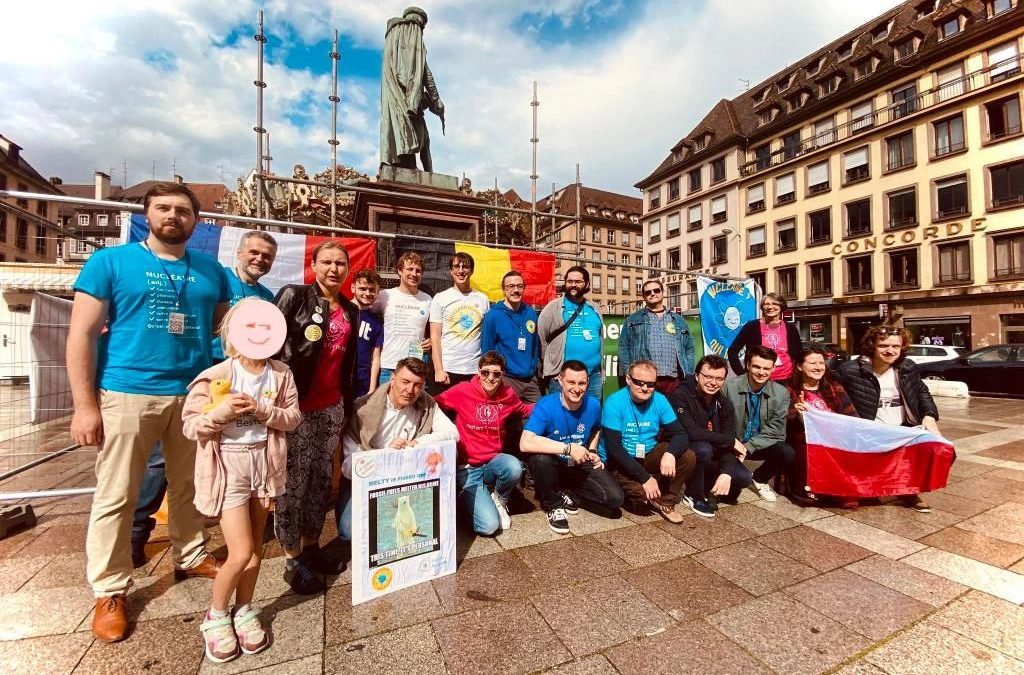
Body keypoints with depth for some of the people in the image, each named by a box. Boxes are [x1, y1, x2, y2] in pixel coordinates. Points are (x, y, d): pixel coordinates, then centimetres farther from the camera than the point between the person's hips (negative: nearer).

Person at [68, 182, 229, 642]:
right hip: (127, 394, -2)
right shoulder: (110, 261, 0)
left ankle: (191, 557, 34)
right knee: (116, 496, 7)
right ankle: (110, 590, 24)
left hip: (194, 394, 3)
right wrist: (85, 405, -9)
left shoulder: (211, 270, 9)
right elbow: (81, 334, -3)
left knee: (189, 487, 15)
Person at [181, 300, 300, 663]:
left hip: (264, 461, 3)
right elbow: (191, 427, -8)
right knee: (241, 552, -2)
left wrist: (262, 410, -19)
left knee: (256, 546, 15)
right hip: (228, 464, -3)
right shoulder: (215, 376, -12)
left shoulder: (281, 374, -4)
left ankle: (244, 611, 38)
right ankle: (216, 615, 27)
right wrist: (221, 411, -25)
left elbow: (292, 417, -4)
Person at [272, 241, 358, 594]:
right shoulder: (293, 296, -5)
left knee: (322, 477, 13)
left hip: (331, 405, 6)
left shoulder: (351, 311, 11)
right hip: (296, 403, -5)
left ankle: (310, 545, 30)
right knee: (293, 479, 4)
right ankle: (292, 560, 19)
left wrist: (347, 405, 16)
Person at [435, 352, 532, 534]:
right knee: (488, 526, -19)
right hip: (468, 468, -3)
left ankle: (498, 499, 3)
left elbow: (524, 410, 19)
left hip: (494, 462, 3)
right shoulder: (463, 391, -10)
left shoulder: (508, 394, 0)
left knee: (514, 468, -34)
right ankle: (468, 500, 17)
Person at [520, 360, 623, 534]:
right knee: (539, 457, -37)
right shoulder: (545, 406, -26)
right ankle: (553, 505, -8)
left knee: (615, 499, -14)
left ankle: (567, 495, 10)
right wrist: (568, 448, -37)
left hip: (581, 466, 4)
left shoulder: (593, 405, -10)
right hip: (554, 466, -3)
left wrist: (592, 452, -2)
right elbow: (525, 444, -40)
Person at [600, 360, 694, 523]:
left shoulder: (659, 400, -7)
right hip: (618, 461, -4)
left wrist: (670, 453, -31)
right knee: (641, 492, -29)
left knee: (688, 457, -15)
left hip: (648, 455, 5)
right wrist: (644, 477, -26)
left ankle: (665, 501, 6)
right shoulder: (614, 403, -22)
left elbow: (680, 434, -8)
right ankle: (640, 497, 10)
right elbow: (614, 447, -24)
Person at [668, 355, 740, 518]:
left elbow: (729, 443, -7)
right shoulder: (679, 396, -20)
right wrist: (730, 440, -20)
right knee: (703, 448, -33)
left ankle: (707, 486, 15)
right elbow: (691, 432, -31)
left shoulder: (724, 404, 0)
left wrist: (726, 473, -22)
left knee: (742, 476, -14)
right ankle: (694, 496, -7)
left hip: (711, 459, 6)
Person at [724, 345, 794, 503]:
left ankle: (759, 479, 6)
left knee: (788, 453, -26)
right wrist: (733, 444, -26)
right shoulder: (730, 387, -15)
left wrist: (748, 447, -19)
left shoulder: (781, 393, -6)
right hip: (733, 444, -3)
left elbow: (774, 431, -7)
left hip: (762, 445, 3)